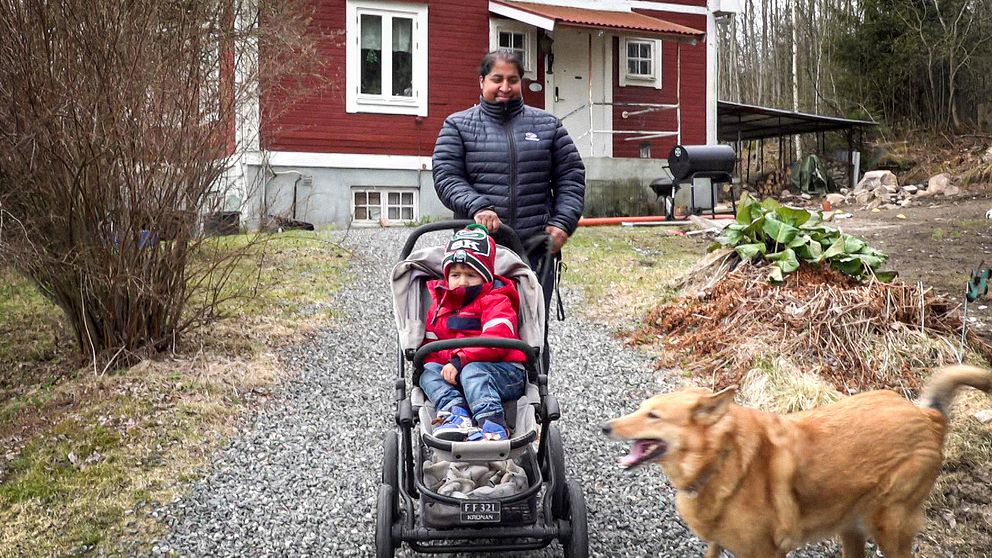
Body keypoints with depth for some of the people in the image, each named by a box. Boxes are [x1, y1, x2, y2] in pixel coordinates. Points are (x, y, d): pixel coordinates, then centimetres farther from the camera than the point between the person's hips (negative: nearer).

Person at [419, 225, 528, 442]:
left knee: (472, 371, -35)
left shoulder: (495, 300, -2)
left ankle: (493, 425, -47)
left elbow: (497, 339, -19)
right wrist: (447, 364, -5)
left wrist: (460, 361, -25)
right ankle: (456, 414, -38)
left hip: (504, 371, -6)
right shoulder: (440, 304, 17)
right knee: (428, 372, -17)